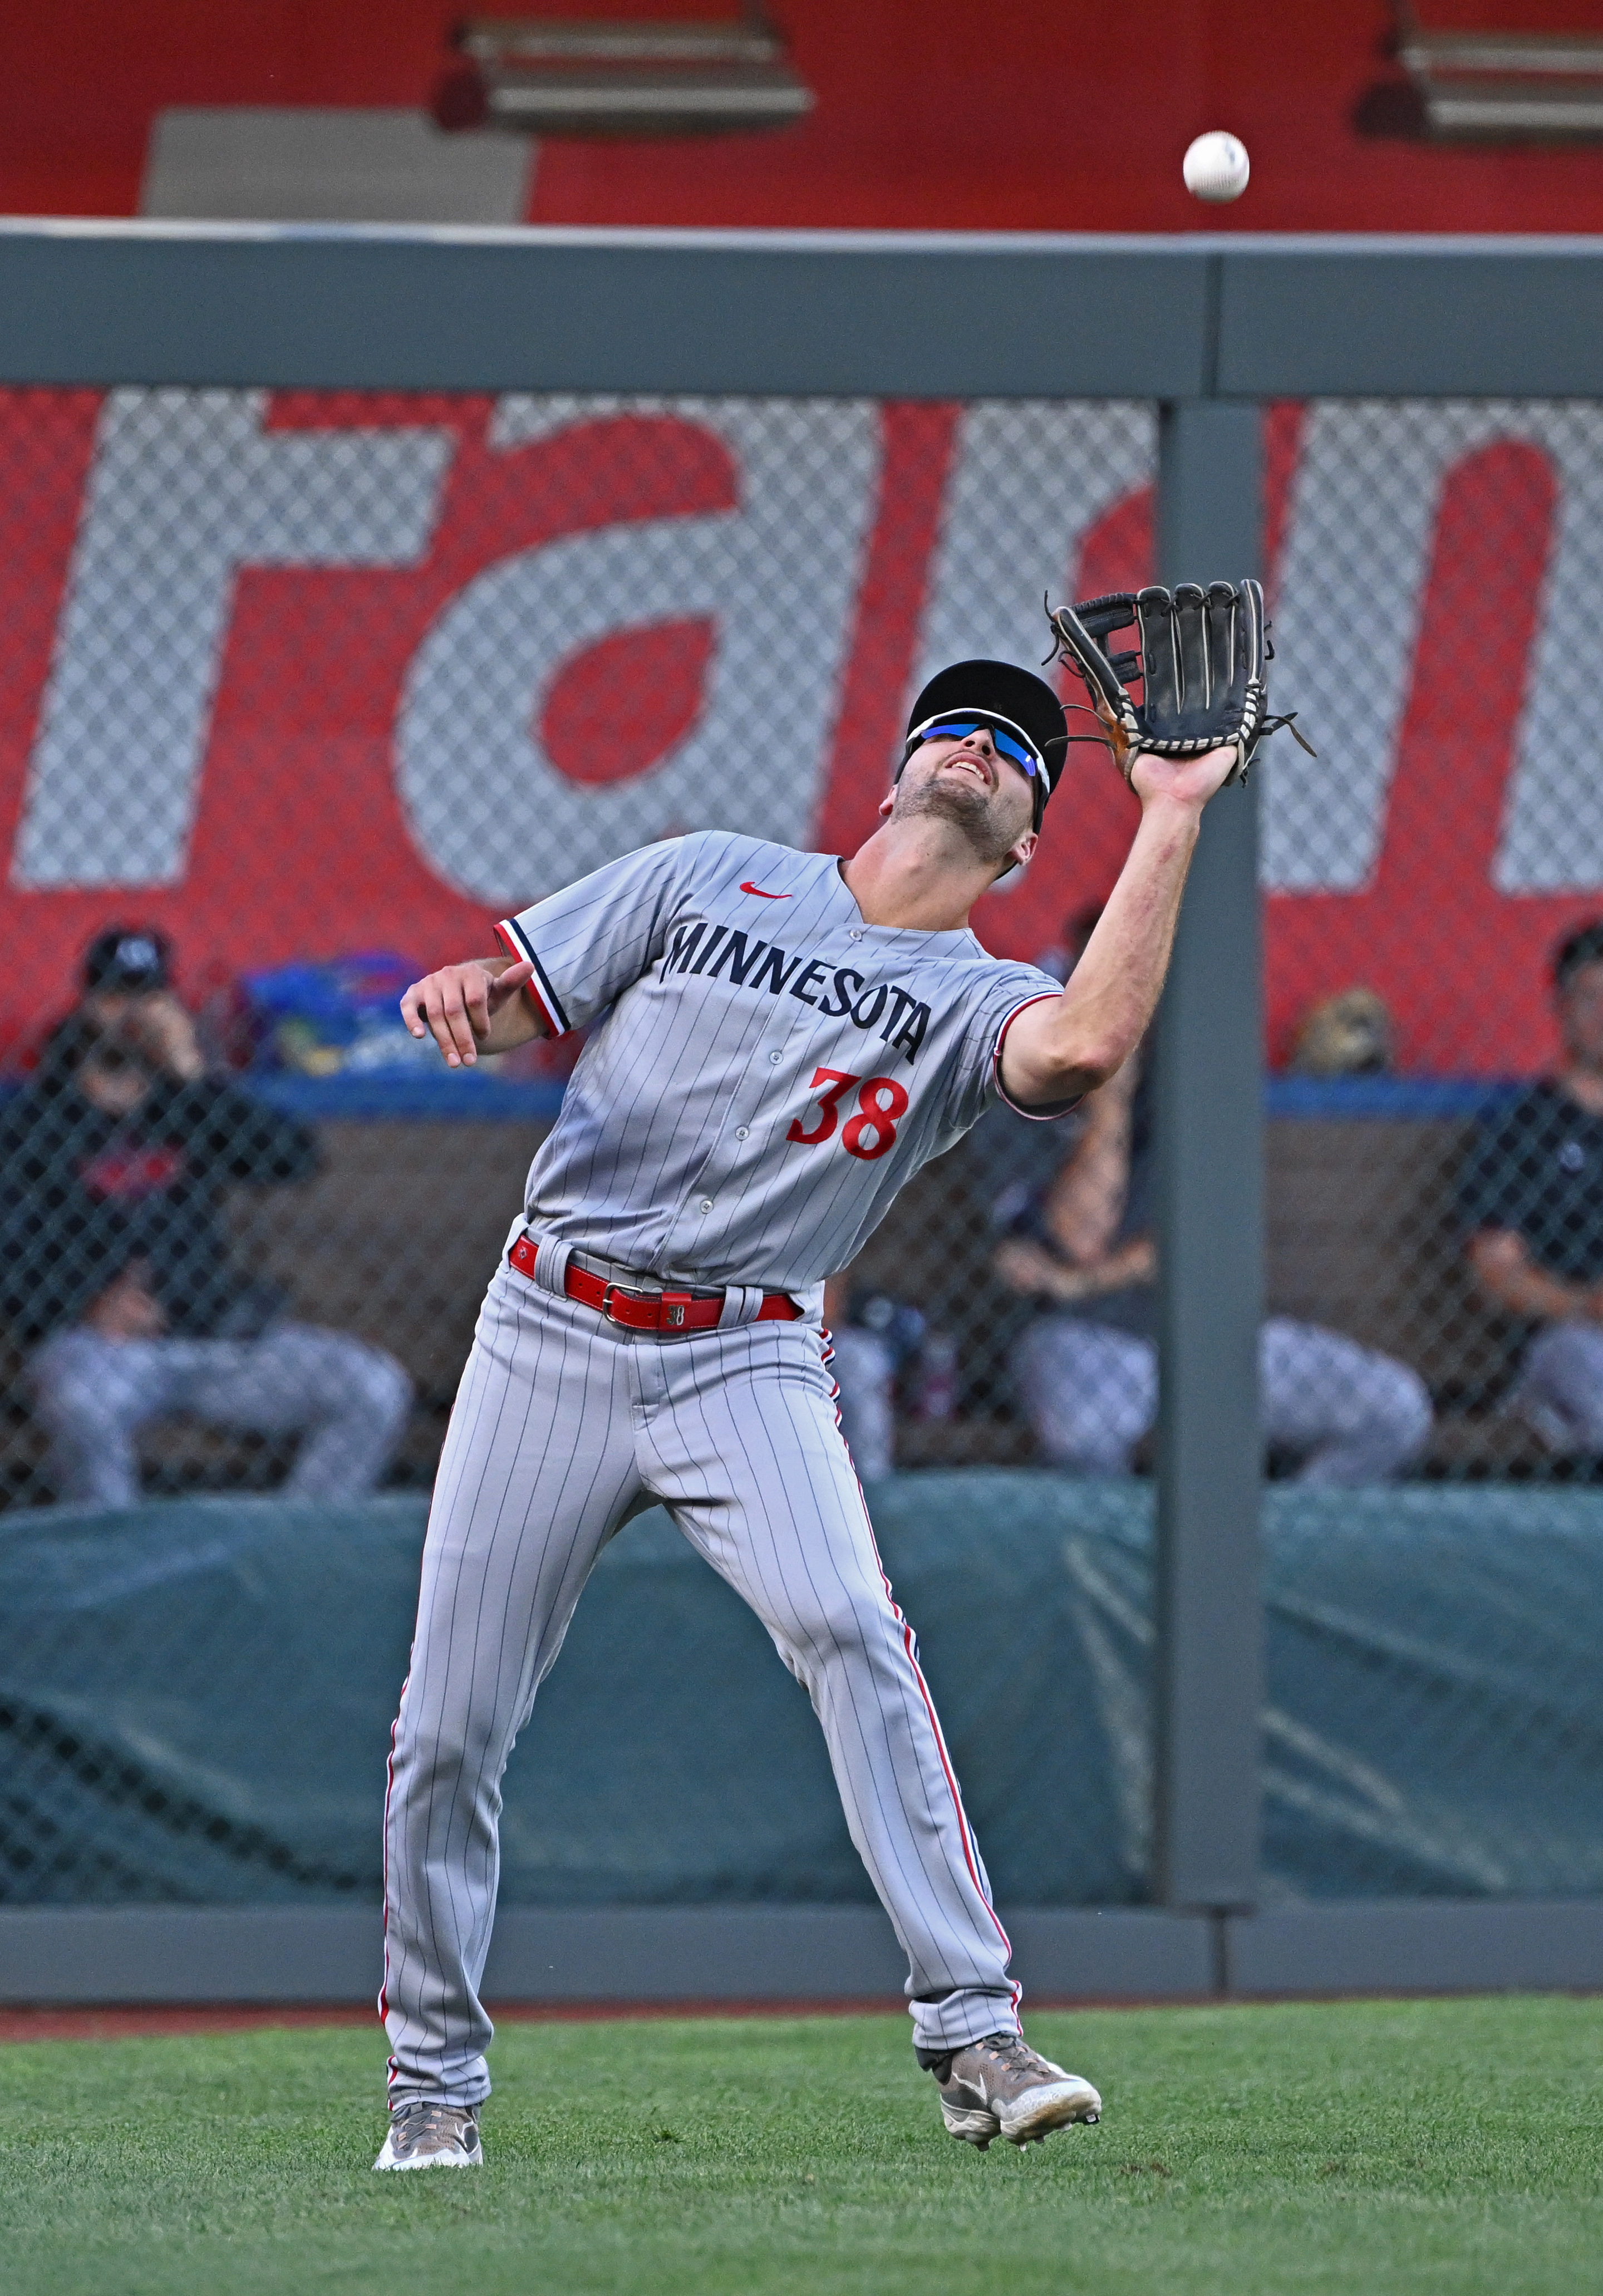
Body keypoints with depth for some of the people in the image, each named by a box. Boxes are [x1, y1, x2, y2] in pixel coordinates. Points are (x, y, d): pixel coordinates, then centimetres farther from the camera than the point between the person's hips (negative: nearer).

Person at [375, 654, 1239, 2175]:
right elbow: (517, 1008, 10)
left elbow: (1087, 1043, -20)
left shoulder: (973, 1003, 4)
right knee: (450, 1725, -1)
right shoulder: (708, 878, 10)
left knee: (847, 1626, -27)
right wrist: (458, 998, -15)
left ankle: (973, 2037, -26)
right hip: (552, 1334, 1)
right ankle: (433, 2085, 18)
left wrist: (1172, 820, -16)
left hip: (745, 1361, -1)